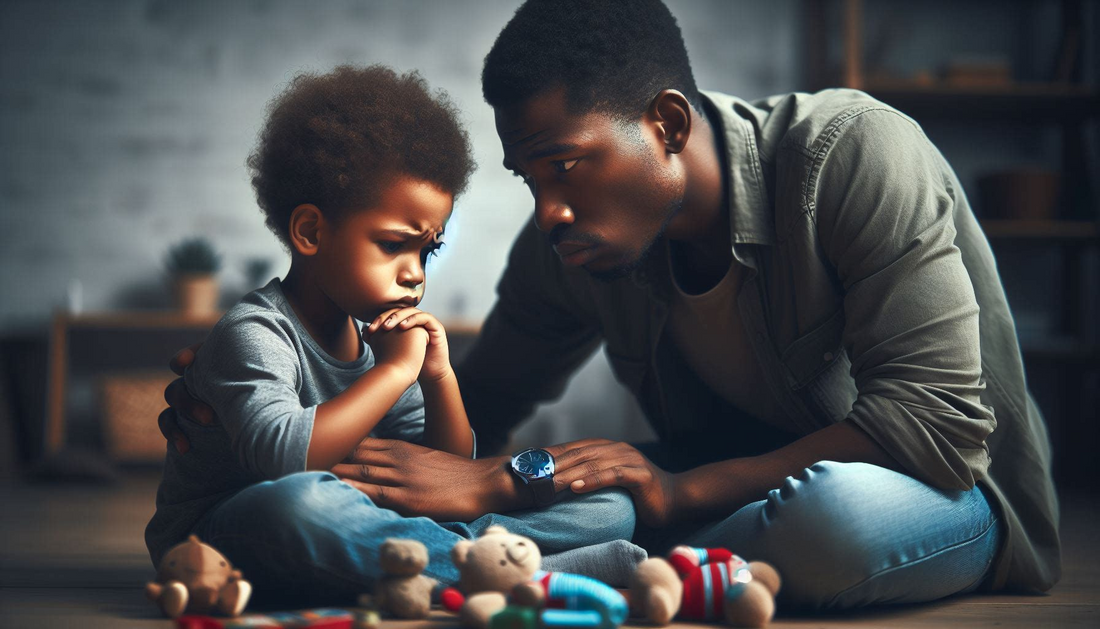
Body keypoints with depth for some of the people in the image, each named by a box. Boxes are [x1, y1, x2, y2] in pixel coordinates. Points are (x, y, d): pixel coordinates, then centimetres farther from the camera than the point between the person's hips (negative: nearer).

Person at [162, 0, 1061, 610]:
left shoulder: (854, 156, -24)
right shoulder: (569, 249, -6)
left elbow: (937, 422, -28)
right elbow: (473, 416, 4)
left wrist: (681, 492, -33)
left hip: (953, 495, -4)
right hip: (746, 491, 4)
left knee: (835, 514, -42)